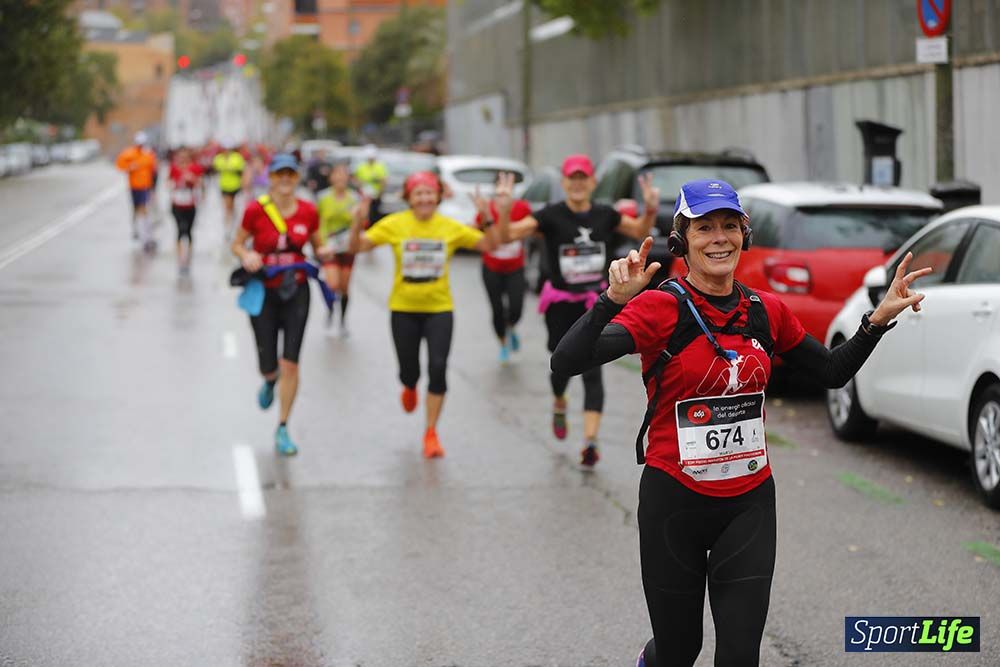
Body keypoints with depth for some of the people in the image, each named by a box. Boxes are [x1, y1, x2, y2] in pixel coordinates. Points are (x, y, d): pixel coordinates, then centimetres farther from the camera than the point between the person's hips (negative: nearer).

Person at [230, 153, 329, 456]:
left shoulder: (308, 211, -2)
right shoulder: (256, 210, -9)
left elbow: (318, 247, 11)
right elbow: (237, 243, 3)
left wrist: (324, 253, -13)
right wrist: (247, 256, -19)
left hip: (296, 291, 1)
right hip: (263, 292, -1)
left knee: (290, 363, -6)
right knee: (268, 366, 1)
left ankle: (283, 429, 7)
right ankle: (270, 381, 43)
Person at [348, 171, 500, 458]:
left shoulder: (451, 227, -4)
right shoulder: (394, 225, -7)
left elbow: (489, 246, -2)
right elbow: (356, 246, -10)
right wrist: (358, 219, -27)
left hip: (439, 309, 0)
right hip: (403, 309, 0)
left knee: (438, 367, -11)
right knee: (409, 369, 10)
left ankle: (431, 433, 2)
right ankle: (409, 388, 52)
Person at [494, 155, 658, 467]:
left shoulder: (605, 215, 0)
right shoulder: (551, 216, -11)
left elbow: (641, 232, 17)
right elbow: (508, 235, -19)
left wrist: (650, 210, -2)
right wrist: (503, 210, -38)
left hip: (596, 303, 1)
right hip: (561, 304, -1)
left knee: (592, 371, -9)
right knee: (563, 366, 12)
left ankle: (590, 441, -14)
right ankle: (559, 404, 48)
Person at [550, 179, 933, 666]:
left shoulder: (767, 311, 3)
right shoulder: (661, 308, -12)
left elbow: (833, 372, 17)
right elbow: (566, 362, -24)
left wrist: (879, 319, 4)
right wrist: (612, 299, -39)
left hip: (749, 503, 3)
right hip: (674, 501, -3)